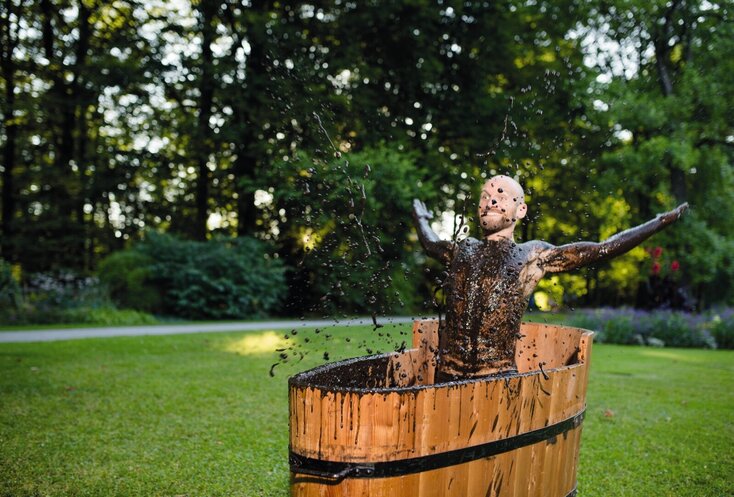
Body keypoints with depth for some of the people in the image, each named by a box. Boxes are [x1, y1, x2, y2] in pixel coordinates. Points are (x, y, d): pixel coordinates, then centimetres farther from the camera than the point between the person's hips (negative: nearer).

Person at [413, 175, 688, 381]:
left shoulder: (533, 256, 6)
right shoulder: (462, 250, 16)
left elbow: (604, 249, 4)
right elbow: (430, 243, 39)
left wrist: (661, 221, 7)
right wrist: (421, 217, 56)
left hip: (498, 379, -2)